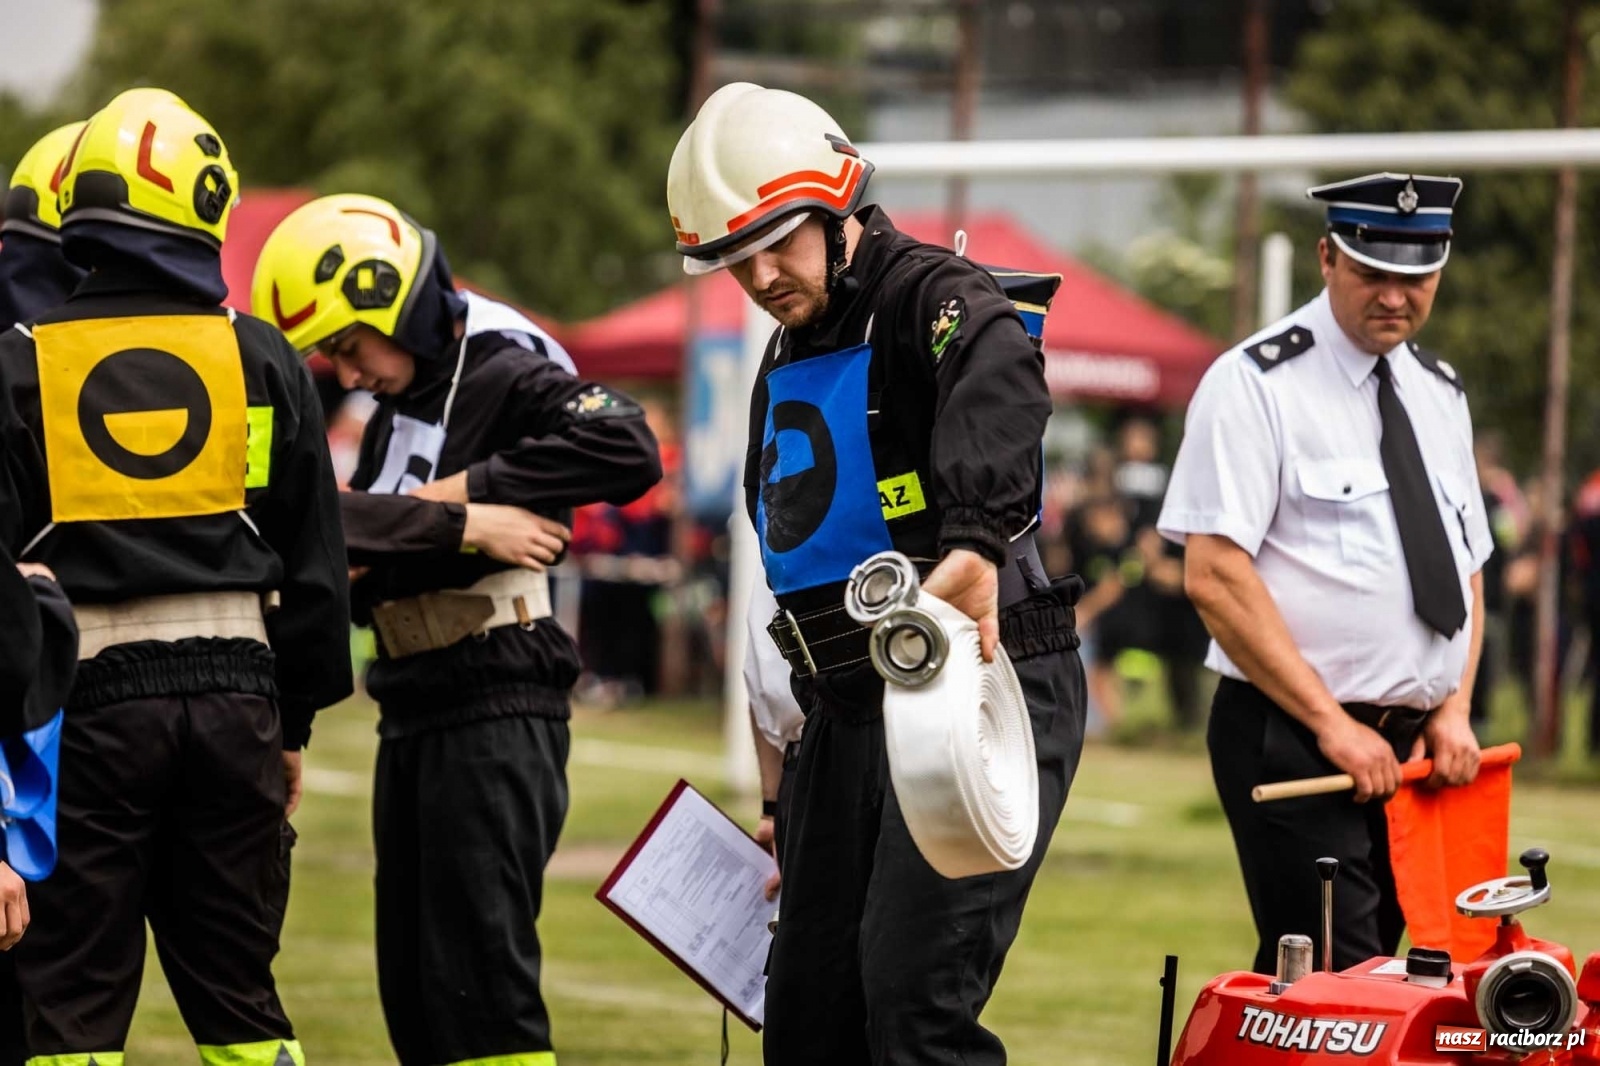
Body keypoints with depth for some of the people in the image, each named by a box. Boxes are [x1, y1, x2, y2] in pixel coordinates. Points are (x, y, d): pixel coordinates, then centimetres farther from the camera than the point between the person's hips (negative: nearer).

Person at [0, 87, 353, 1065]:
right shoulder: (261, 360, 4)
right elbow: (315, 563, 8)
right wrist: (294, 722, 17)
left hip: (88, 698, -2)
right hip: (232, 691, 2)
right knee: (237, 985, 13)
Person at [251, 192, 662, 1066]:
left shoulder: (509, 378, -9)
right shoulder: (397, 414, 16)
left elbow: (627, 452, -26)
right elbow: (335, 525, 1)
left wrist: (468, 489, -19)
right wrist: (460, 529, -17)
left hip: (495, 707, -9)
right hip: (412, 714, 9)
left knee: (479, 970, -10)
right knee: (413, 985, 11)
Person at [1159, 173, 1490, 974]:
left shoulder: (1438, 392, 15)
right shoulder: (1256, 384, -7)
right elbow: (1214, 577, -14)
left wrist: (1453, 711, 4)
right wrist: (1332, 723, -18)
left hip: (1413, 745, 7)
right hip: (1292, 739, -7)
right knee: (1334, 989, -15)